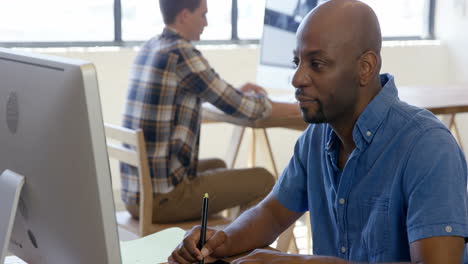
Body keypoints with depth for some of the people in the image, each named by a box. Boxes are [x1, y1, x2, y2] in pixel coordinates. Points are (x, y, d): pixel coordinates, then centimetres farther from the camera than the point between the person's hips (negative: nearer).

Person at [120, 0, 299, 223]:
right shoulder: (183, 54, -15)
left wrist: (238, 92, 19)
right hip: (161, 198, -9)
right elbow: (245, 108, -11)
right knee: (263, 180, 0)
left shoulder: (148, 48, 10)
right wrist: (296, 107, 7)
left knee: (217, 166, 31)